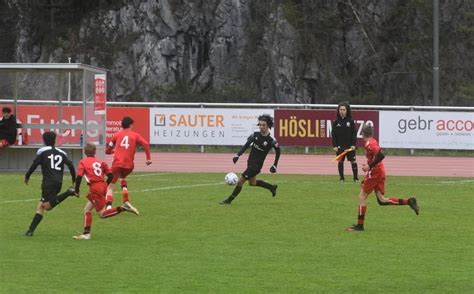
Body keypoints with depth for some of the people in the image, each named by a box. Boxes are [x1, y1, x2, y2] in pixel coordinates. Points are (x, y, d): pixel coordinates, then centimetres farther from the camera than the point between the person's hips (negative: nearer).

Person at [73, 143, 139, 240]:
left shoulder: (83, 162, 1)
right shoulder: (100, 162, 15)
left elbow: (79, 176, -11)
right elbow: (110, 175, 9)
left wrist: (76, 189, 1)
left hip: (95, 188, -7)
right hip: (103, 186, 7)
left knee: (102, 214, 0)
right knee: (87, 210, 17)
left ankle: (122, 208, -17)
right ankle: (86, 233, 12)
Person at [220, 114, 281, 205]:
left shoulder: (271, 140, -17)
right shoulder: (255, 135, -2)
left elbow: (278, 151, -3)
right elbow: (246, 145, 6)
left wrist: (274, 165, -3)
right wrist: (238, 155, -5)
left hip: (257, 165, -7)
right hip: (250, 162, 7)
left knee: (240, 181, -8)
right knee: (252, 183, 23)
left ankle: (229, 200, 4)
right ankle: (272, 187, 41)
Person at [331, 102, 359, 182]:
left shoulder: (350, 121, 0)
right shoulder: (336, 122, 3)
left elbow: (354, 133, 0)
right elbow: (333, 134, 3)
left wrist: (353, 144, -8)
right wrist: (334, 145, -4)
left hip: (349, 145, -1)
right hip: (340, 146, 1)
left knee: (353, 161, -2)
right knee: (340, 161, 6)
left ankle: (356, 177, 7)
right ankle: (341, 178, 16)